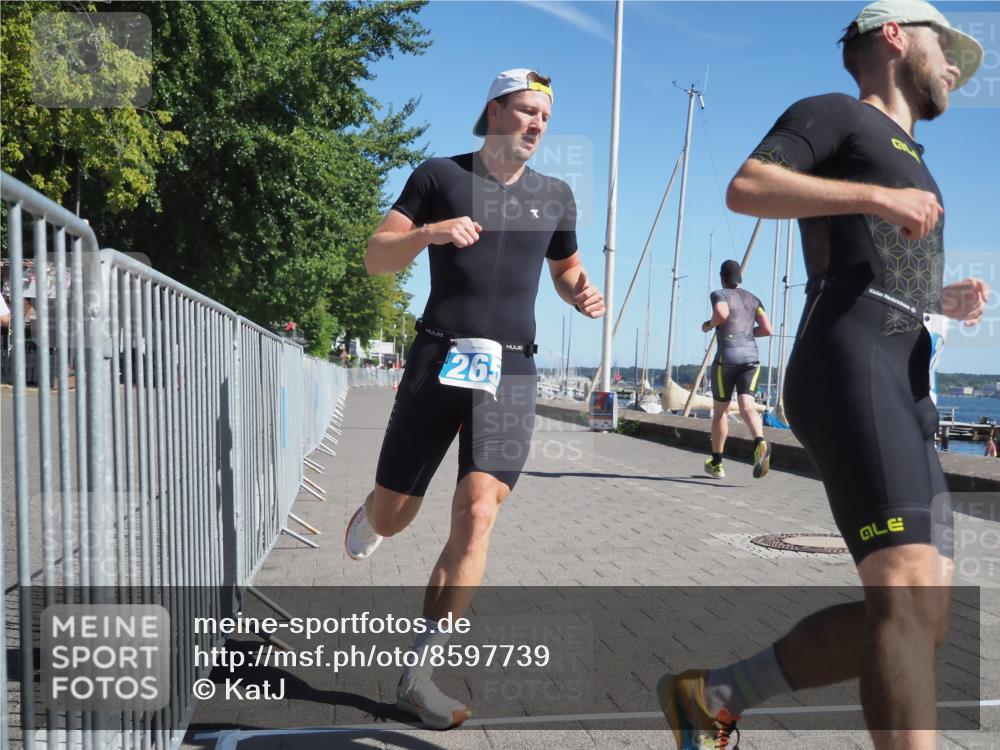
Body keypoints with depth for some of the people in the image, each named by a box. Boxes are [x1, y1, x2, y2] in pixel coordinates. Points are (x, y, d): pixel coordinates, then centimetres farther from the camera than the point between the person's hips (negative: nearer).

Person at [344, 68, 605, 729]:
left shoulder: (555, 196, 13)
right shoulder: (440, 175, 4)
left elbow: (565, 266, 27)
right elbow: (377, 259, 0)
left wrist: (582, 292, 4)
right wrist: (427, 232, -20)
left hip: (510, 372, 2)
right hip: (440, 360, -1)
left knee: (478, 516, -13)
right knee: (391, 518, 6)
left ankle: (418, 673, -2)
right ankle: (366, 519, 46)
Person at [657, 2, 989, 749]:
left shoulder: (908, 161, 37)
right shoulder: (834, 112, 11)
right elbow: (745, 188, -8)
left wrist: (944, 299, 22)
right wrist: (877, 197, -14)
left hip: (905, 397, 9)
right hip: (850, 368, -9)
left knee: (921, 617, 1)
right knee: (907, 595, -23)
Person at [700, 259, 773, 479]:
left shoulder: (719, 294, 3)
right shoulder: (753, 299, 17)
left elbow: (721, 314, -19)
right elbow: (767, 329, 8)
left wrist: (709, 324, 1)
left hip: (727, 355, -3)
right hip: (751, 356, 3)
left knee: (720, 410, 10)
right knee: (747, 406, -8)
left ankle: (716, 463, 20)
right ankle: (760, 443, -39)